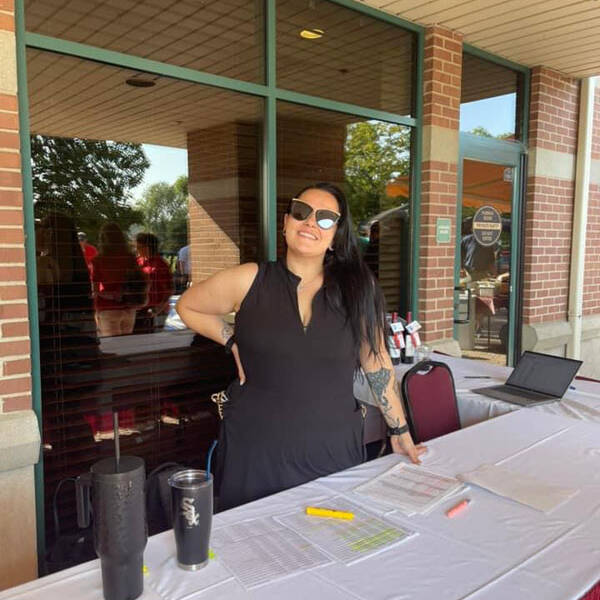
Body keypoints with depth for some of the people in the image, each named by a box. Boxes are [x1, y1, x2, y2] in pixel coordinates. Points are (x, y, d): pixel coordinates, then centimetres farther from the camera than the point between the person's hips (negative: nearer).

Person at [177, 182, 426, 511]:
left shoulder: (356, 289, -2)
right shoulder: (248, 281, -4)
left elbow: (376, 362, 6)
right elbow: (187, 306, 12)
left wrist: (400, 431, 9)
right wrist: (232, 341, 0)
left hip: (334, 450, 1)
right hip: (256, 449, 0)